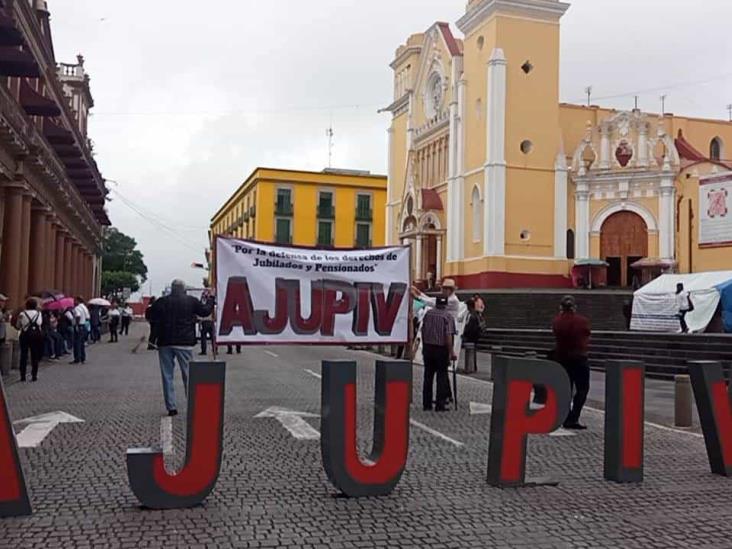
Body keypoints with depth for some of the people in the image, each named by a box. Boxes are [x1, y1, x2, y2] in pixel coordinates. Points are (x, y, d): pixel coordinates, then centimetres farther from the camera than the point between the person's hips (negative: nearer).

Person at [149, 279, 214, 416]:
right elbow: (205, 311, 9)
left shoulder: (161, 302, 0)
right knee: (188, 375, 6)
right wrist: (210, 299, 26)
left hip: (165, 343, 1)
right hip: (184, 343, -1)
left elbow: (152, 319, 2)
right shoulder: (191, 301, -3)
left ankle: (171, 407, 6)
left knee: (167, 376, 8)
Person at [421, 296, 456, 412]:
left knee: (428, 376, 11)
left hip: (427, 348, 4)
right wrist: (451, 352, -14)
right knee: (441, 376, 4)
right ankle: (440, 404, 4)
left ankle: (426, 404, 14)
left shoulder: (428, 313, 4)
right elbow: (448, 336, -17)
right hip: (441, 349, -4)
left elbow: (423, 330, 11)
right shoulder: (448, 316, -9)